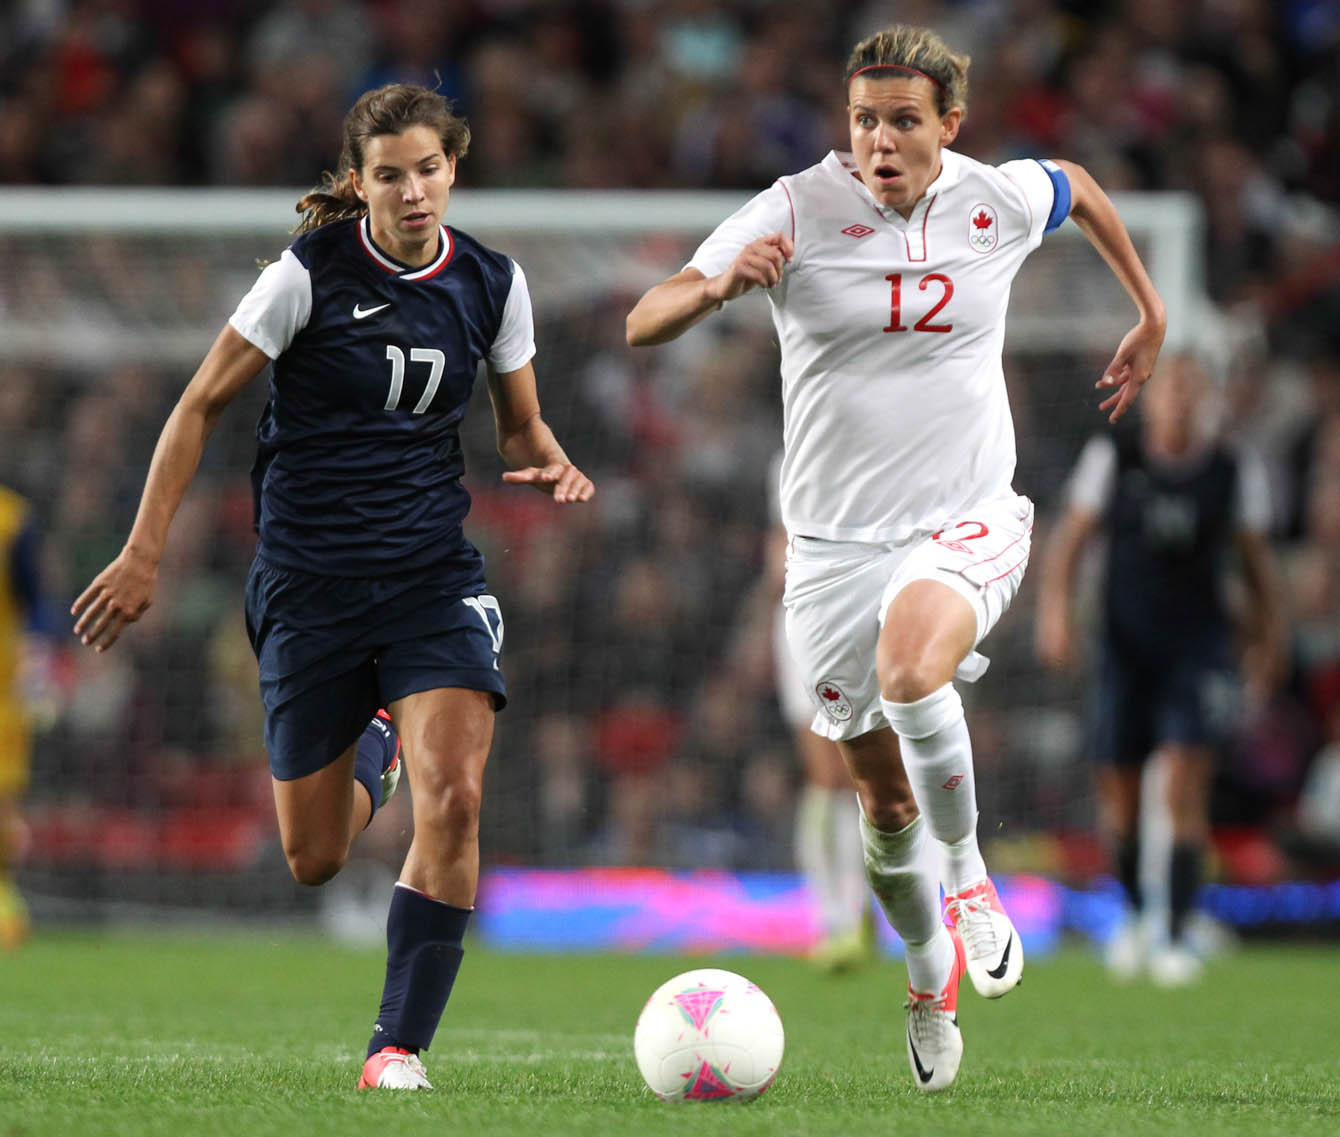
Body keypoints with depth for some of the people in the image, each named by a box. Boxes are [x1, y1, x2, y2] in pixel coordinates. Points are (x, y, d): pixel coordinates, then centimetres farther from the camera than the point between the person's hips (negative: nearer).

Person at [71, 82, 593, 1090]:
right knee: (314, 863, 5)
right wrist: (145, 553, -6)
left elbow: (520, 426, 16)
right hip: (309, 580, -2)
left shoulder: (491, 282, 2)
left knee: (453, 796, -22)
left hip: (434, 573, 2)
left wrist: (553, 466, -8)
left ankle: (401, 1045, -11)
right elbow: (201, 407, -3)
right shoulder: (309, 276, -10)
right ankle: (364, 768, 43)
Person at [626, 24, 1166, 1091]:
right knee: (884, 798, 8)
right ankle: (930, 978, 34)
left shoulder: (1001, 202, -4)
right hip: (835, 541, 1)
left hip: (968, 522, -1)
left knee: (910, 669, -34)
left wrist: (1151, 316, 29)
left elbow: (1080, 189, 21)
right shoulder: (796, 211, -11)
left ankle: (969, 875, -11)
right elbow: (644, 324, -18)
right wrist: (717, 285, -38)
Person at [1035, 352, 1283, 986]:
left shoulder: (1236, 472, 0)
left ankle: (1176, 935, -13)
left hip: (1200, 648, -1)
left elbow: (1257, 564, 11)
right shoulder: (1111, 458, -1)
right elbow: (1069, 540, 2)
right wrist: (1056, 607, -12)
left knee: (1185, 786, -16)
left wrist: (1267, 643, 14)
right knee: (1119, 799, 6)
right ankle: (1134, 912, 32)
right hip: (1126, 644, 1)